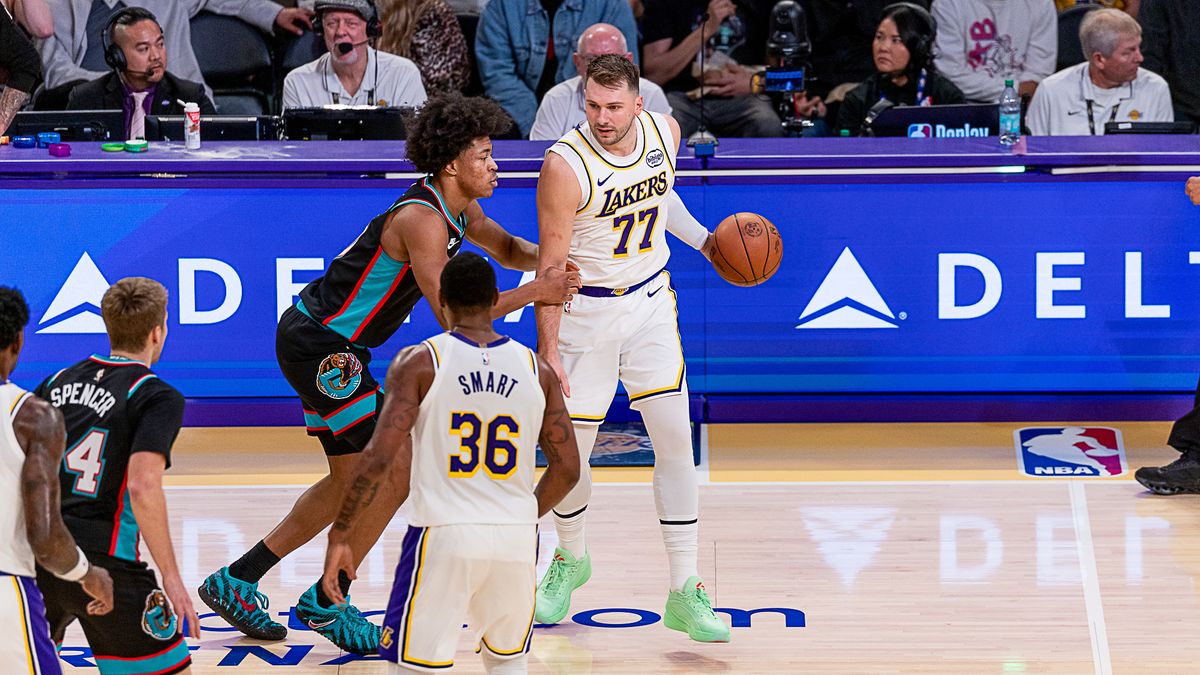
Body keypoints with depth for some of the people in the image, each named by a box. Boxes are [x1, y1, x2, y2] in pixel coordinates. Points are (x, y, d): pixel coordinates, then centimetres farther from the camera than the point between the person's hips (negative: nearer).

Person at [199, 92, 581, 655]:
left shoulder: (459, 210, 6)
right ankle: (326, 603, 3)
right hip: (319, 343, -10)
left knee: (352, 481, 17)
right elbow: (453, 317, -27)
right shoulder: (422, 219, -24)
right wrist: (535, 291, -23)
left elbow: (507, 248, 24)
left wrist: (550, 258, 2)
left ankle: (235, 581, 23)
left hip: (321, 342, 10)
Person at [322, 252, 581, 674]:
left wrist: (339, 535, -4)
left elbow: (379, 457, -12)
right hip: (516, 540, 3)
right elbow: (567, 469, 8)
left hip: (442, 537, -3)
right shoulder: (536, 369, 5)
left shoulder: (419, 363, -4)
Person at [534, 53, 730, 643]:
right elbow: (552, 264, -18)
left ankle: (684, 593, 1)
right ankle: (570, 559, 33)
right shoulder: (566, 164, -23)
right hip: (585, 311, -3)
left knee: (675, 440, -3)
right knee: (571, 451, 2)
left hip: (651, 303, 3)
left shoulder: (665, 132, -9)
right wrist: (548, 351, -18)